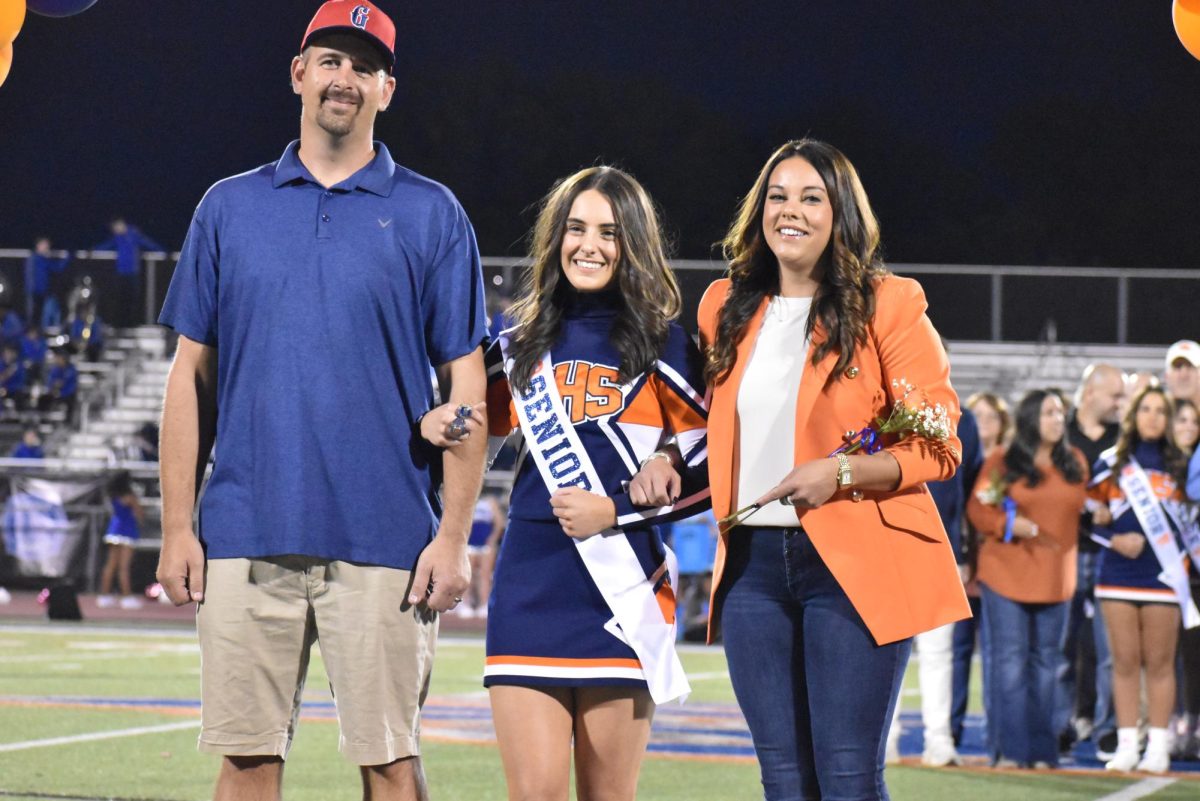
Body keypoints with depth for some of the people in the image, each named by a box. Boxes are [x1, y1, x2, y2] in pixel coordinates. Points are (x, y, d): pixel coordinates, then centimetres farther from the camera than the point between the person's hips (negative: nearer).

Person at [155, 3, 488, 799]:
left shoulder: (431, 214, 5)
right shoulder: (229, 207, 11)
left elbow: (464, 383, 3)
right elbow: (191, 375, 12)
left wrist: (454, 535, -5)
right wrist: (177, 528, 4)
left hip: (384, 545, -2)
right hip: (245, 540, 2)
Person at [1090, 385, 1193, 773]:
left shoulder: (1178, 466, 7)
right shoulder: (1111, 462, 7)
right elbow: (1091, 514, 8)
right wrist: (1114, 538, -8)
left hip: (1162, 576, -1)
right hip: (1117, 575, 1)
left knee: (1159, 662, 0)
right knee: (1125, 660, 2)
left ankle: (1158, 746, 3)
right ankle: (1126, 745, 6)